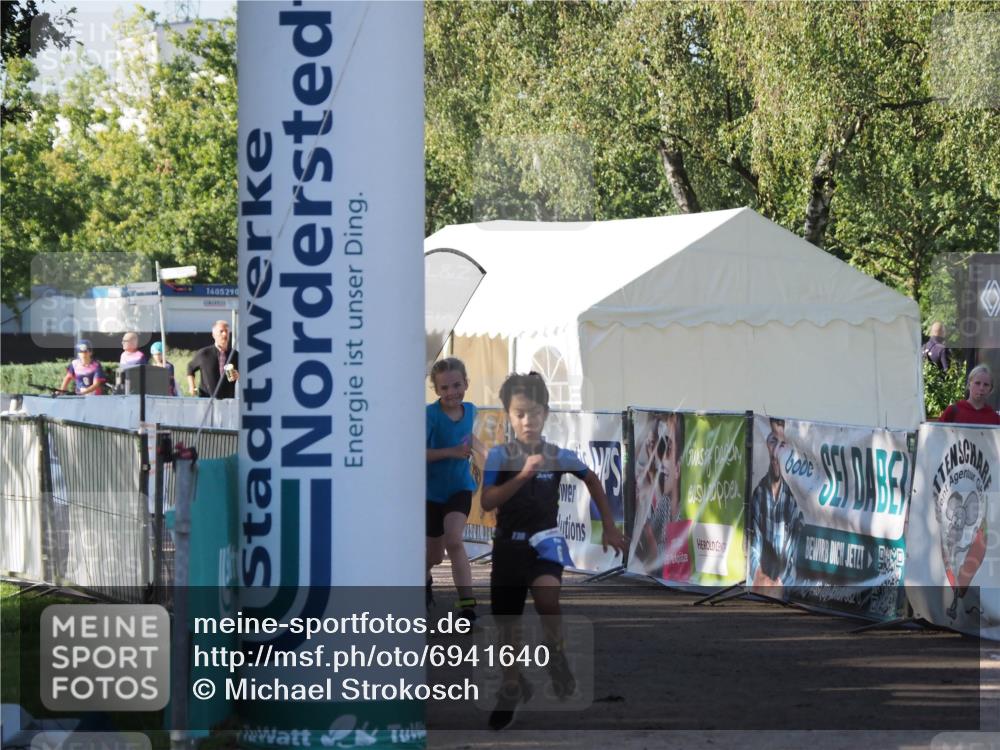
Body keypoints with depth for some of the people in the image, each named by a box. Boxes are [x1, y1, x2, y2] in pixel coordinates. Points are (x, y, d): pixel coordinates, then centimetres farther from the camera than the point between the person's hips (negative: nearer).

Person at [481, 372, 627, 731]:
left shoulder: (558, 455, -2)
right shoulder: (499, 456, -5)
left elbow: (593, 481, 15)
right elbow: (487, 502, -14)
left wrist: (609, 527, 17)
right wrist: (523, 475, -23)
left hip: (545, 539, -1)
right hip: (509, 543, 1)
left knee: (546, 593, -33)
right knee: (506, 623, 9)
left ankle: (556, 654, -9)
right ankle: (511, 688, 29)